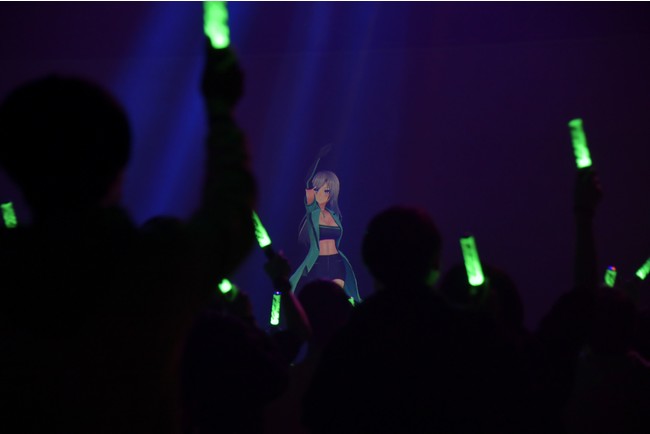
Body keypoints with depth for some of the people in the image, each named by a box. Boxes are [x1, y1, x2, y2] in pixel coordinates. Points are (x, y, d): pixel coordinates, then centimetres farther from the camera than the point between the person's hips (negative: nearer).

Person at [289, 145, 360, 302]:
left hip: (336, 264, 4)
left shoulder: (334, 214, 12)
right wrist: (319, 157, -21)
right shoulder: (312, 211, -2)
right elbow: (308, 185, -17)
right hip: (316, 266, -4)